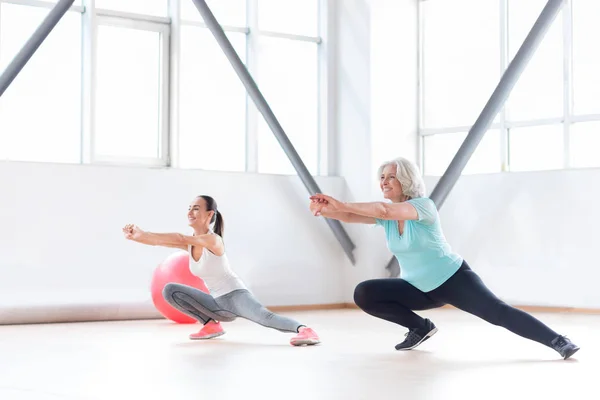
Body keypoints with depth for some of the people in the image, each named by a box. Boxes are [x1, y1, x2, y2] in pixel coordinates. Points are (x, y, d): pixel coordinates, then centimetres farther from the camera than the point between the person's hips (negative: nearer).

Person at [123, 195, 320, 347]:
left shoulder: (213, 240, -19)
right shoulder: (190, 242, 4)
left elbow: (179, 238, -34)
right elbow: (159, 241, -10)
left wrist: (143, 234, -40)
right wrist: (136, 236, -29)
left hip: (236, 295, -8)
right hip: (217, 303, 8)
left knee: (265, 318, -37)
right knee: (169, 290, -1)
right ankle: (211, 325, 3)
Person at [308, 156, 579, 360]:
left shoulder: (423, 205, -23)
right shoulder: (385, 212, -2)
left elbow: (385, 211, -42)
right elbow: (351, 216, -20)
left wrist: (341, 204, -44)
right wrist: (325, 210, -41)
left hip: (453, 280, -6)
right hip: (419, 289, 6)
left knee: (500, 314, -18)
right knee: (363, 295, -9)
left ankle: (558, 342, -8)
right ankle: (420, 327, 5)